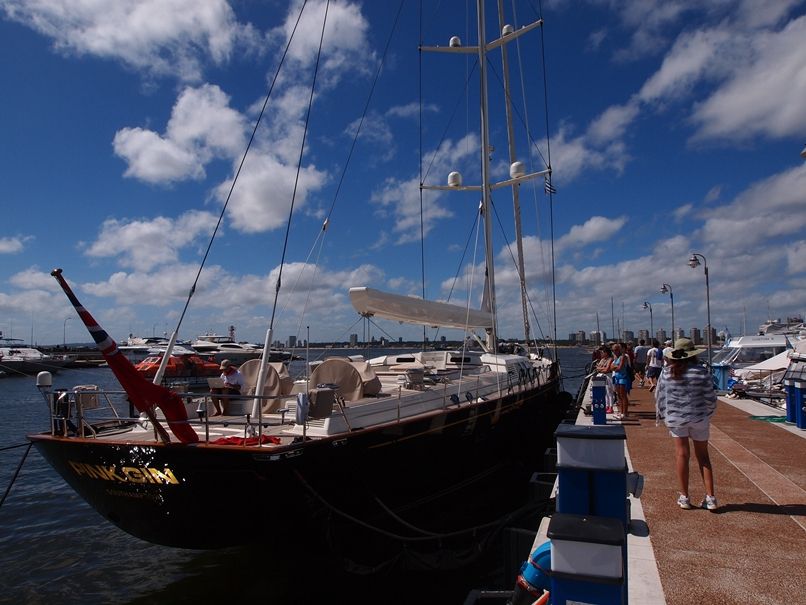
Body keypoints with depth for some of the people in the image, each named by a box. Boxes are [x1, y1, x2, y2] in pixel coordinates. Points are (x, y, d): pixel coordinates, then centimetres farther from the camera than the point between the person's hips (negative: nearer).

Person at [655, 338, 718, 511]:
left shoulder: (667, 372, -5)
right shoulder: (701, 372, -8)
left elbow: (659, 396, 1)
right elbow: (710, 398, -4)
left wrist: (661, 416, 14)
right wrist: (708, 414, 14)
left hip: (675, 417, 0)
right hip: (699, 418, 0)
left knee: (682, 454, 8)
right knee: (703, 456, 12)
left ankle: (684, 497, 13)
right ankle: (710, 497, 13)